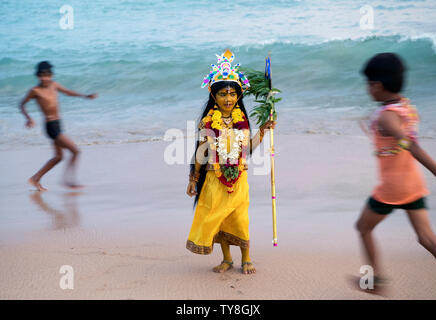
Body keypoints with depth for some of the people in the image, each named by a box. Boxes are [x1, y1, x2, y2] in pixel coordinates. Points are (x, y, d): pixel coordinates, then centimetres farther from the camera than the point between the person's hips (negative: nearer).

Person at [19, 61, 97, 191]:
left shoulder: (54, 85, 6)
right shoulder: (35, 91, -11)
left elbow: (68, 92, 21)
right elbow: (22, 105, -2)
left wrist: (86, 96, 18)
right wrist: (29, 118, -16)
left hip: (57, 124, 8)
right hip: (51, 127, -8)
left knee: (58, 157, 18)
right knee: (75, 151, -10)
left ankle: (35, 178, 25)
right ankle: (68, 179, -1)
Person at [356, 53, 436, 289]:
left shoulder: (385, 117, -21)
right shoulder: (408, 106, 3)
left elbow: (414, 149, -29)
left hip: (391, 188, -7)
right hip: (414, 183, 7)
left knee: (363, 227, 15)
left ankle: (377, 277, 21)